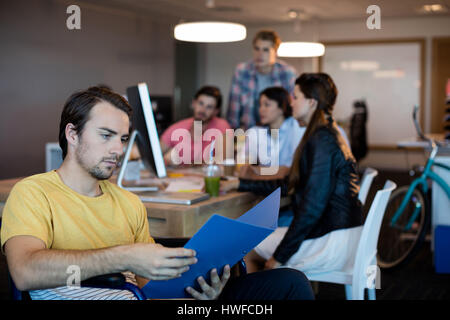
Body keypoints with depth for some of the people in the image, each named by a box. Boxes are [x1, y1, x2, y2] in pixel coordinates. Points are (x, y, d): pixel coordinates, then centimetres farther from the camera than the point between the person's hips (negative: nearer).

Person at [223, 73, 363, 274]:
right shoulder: (326, 136, 13)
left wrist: (280, 255, -16)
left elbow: (312, 207, -23)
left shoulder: (322, 142, -18)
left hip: (331, 242, -9)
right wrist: (240, 184, 21)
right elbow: (288, 186, 19)